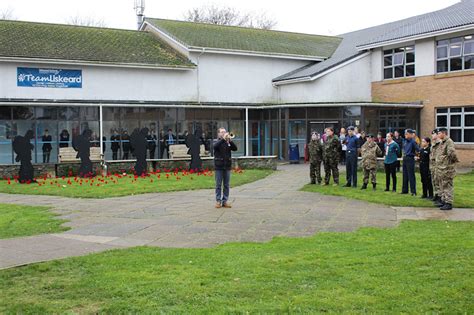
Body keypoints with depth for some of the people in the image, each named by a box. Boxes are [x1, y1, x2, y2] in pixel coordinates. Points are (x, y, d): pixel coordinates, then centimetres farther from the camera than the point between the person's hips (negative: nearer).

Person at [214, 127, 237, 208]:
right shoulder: (218, 142, 1)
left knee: (227, 185, 5)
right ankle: (218, 201, 6)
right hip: (219, 166, -3)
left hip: (227, 166, 3)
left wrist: (230, 140, -18)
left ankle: (225, 201, 10)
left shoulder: (228, 143, 9)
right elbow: (215, 146, -22)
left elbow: (235, 148, -6)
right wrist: (223, 139, -27)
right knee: (218, 185, 1)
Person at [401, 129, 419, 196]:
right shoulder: (406, 141, 11)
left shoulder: (413, 141, -13)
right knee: (405, 175, 13)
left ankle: (413, 191, 0)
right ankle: (405, 190, 21)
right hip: (405, 159, 8)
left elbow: (418, 150, -19)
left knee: (411, 176, -5)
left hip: (410, 159, -8)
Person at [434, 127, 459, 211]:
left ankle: (448, 203, -3)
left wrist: (455, 160, -14)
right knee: (442, 186, 16)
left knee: (447, 186, -6)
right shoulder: (441, 142, 15)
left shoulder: (449, 142, -15)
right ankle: (443, 200, 26)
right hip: (440, 168, 10)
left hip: (447, 169, -10)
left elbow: (451, 152, -28)